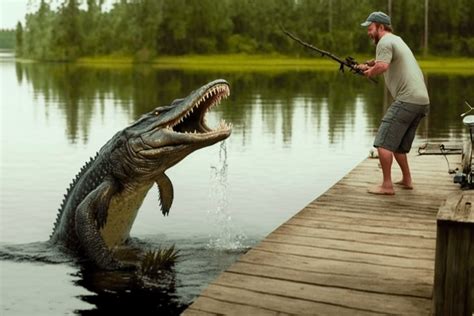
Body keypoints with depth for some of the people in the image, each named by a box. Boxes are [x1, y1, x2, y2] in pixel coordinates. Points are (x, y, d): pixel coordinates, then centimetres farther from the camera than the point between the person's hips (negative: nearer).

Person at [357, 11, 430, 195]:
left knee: (383, 142, -8)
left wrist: (370, 72, -5)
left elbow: (382, 66, -24)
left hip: (407, 100, -10)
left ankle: (387, 185, -6)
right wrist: (370, 66, 19)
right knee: (396, 143, 19)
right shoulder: (397, 40, 24)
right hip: (422, 100, 10)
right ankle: (407, 180, 26)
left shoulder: (385, 42, -7)